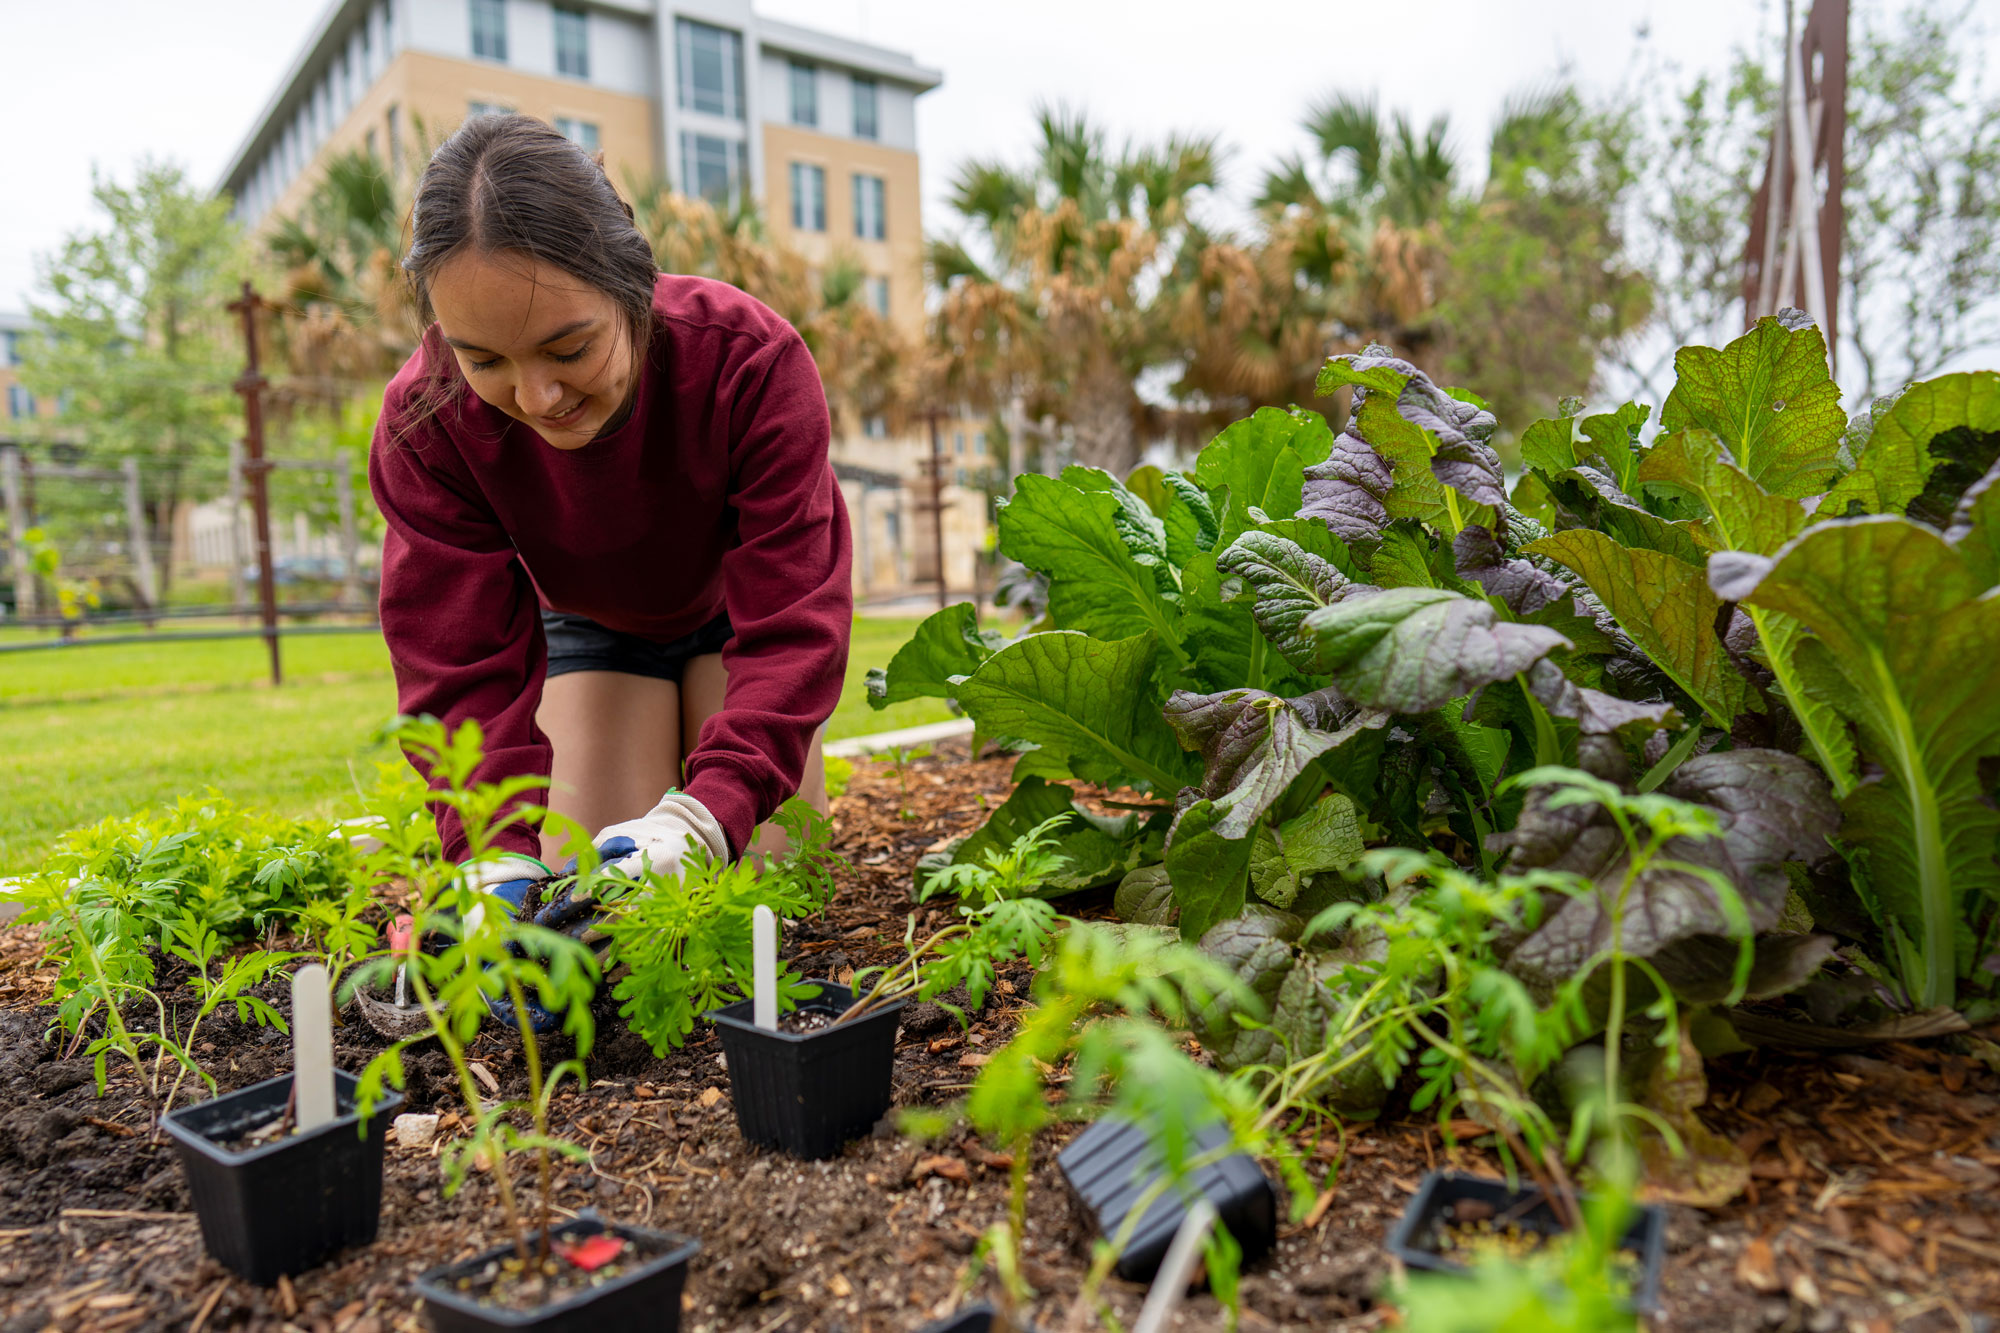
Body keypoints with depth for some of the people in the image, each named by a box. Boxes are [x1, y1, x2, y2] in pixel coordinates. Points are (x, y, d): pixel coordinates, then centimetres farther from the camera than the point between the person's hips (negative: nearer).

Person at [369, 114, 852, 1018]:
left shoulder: (750, 358, -38)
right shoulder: (426, 423, -31)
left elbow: (790, 622, -38)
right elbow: (462, 665, -28)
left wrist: (704, 815, -52)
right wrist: (502, 856, -45)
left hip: (737, 602, -1)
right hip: (590, 627, 1)